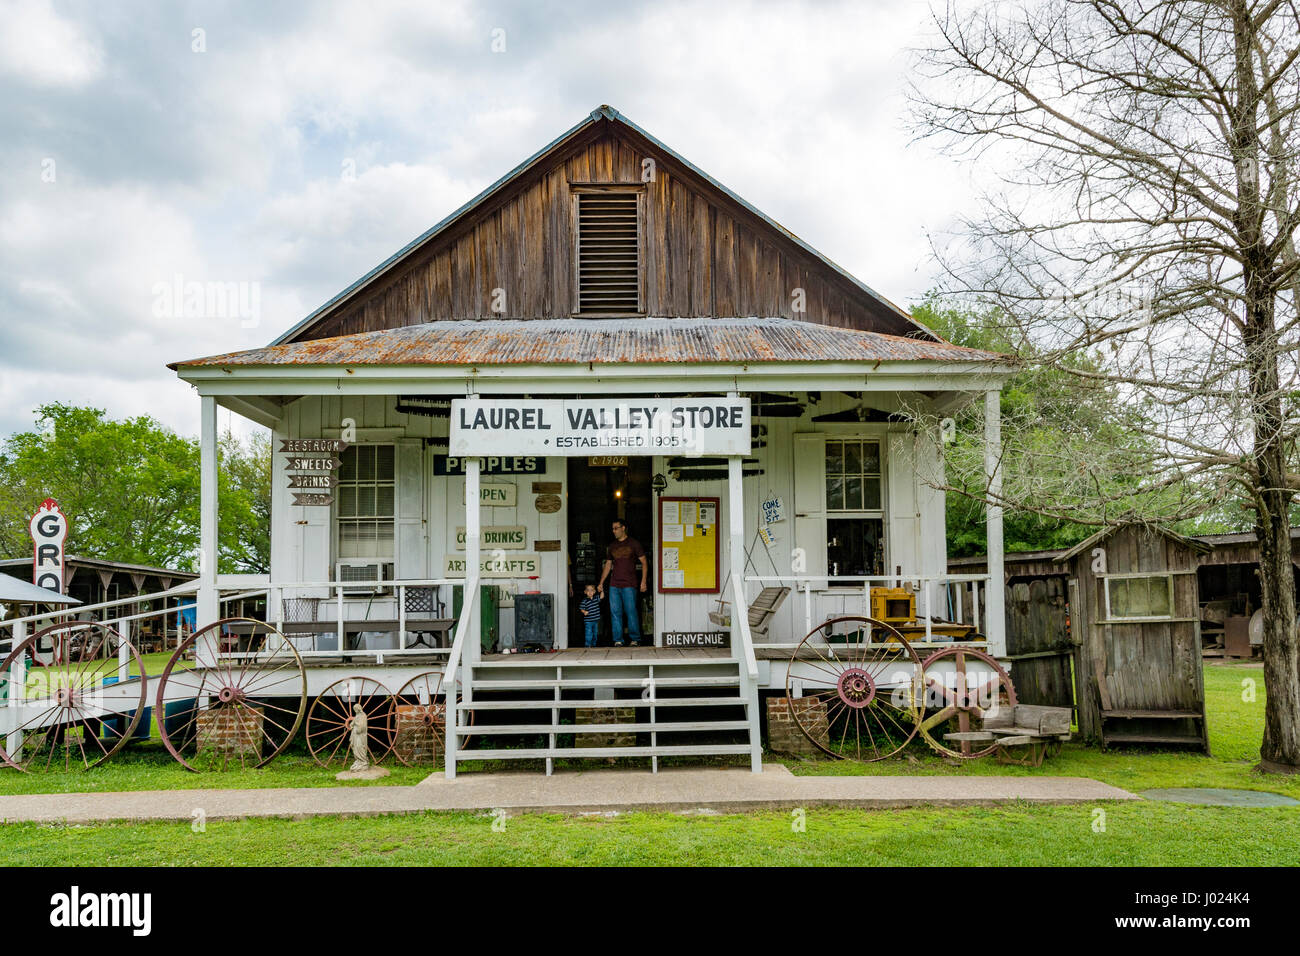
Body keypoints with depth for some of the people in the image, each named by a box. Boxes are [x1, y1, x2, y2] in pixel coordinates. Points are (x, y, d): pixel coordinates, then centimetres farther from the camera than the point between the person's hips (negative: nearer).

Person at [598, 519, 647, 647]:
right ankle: (618, 640, 5)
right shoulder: (612, 546, 15)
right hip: (614, 585, 4)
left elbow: (643, 562, 3)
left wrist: (643, 581, -6)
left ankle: (635, 639, 3)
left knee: (631, 612, -6)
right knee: (615, 612, 0)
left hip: (629, 585, -4)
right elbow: (608, 565, 21)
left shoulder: (634, 543, 2)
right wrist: (601, 583, 15)